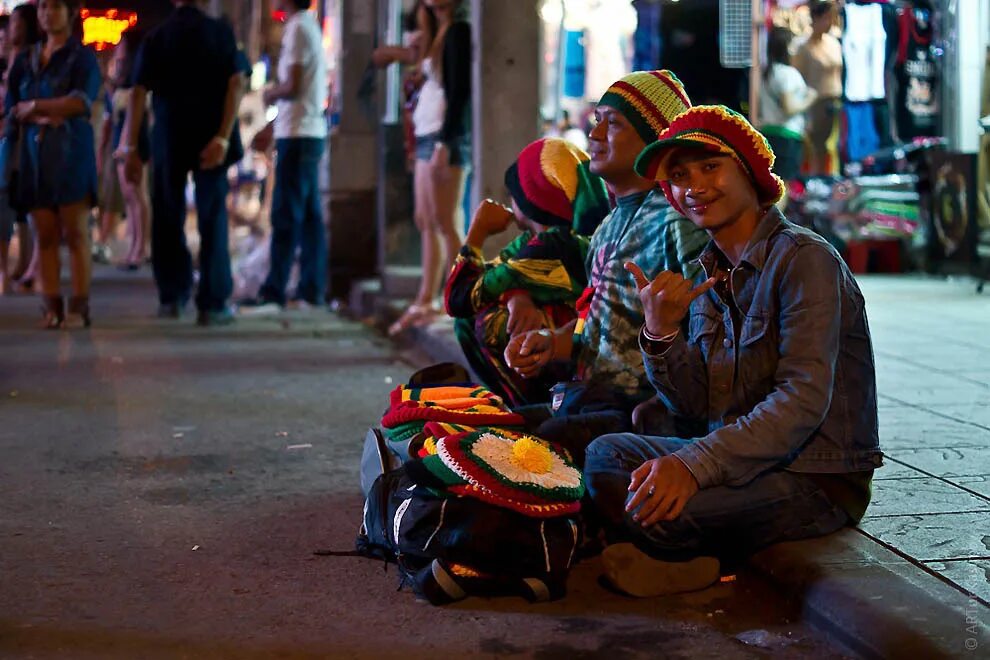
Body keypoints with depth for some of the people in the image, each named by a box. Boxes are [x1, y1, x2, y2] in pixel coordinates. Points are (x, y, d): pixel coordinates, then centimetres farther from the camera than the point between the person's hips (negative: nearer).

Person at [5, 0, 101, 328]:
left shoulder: (82, 56, 3)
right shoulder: (25, 60, 16)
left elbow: (81, 102, -10)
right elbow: (11, 108, 9)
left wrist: (33, 106, -5)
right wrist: (43, 117, -9)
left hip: (71, 152, -4)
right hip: (33, 153, 4)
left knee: (76, 232, -6)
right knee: (45, 235, 0)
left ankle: (79, 308, -6)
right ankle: (52, 307, 2)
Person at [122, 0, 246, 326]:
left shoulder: (156, 37, 2)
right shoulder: (221, 32, 1)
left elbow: (138, 93, -4)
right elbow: (236, 84, -11)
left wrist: (131, 149, -3)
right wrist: (223, 138, -14)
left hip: (168, 139, 1)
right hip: (210, 137, -1)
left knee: (168, 218, 13)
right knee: (212, 219, 3)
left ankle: (171, 298, 16)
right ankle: (212, 304, 0)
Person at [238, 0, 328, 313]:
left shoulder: (298, 28, -12)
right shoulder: (308, 26, 16)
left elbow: (293, 86, -17)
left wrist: (270, 93, 1)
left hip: (297, 135, -9)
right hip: (309, 131, 9)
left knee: (285, 216, -8)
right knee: (308, 214, 9)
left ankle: (273, 293, -7)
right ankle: (310, 289, 11)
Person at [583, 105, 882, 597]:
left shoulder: (804, 260, -14)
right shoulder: (709, 275, 9)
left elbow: (804, 400, -25)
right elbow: (695, 403, 6)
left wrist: (694, 464, -34)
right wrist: (661, 333, -14)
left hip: (819, 479, -8)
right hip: (746, 458, 8)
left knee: (650, 504, -26)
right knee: (605, 455, -1)